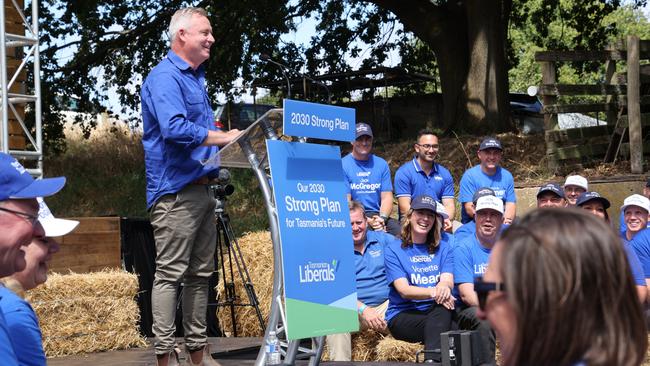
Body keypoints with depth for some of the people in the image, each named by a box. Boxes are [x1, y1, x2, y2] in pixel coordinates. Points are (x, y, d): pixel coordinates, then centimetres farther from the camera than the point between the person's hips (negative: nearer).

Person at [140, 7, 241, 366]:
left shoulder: (195, 77, 18)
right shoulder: (165, 77, -12)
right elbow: (175, 128, -26)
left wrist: (224, 136, 10)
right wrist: (226, 137, -18)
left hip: (201, 188, 10)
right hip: (176, 191, -10)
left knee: (200, 273, 12)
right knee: (170, 273, -6)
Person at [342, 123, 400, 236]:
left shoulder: (381, 164, 14)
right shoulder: (342, 165, 1)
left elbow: (387, 197, 8)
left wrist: (382, 218, -13)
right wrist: (367, 221, -18)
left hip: (378, 215, 3)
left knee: (398, 230, -26)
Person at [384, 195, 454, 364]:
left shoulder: (444, 245, 15)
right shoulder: (394, 250, 5)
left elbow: (448, 280, 1)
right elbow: (404, 290, -7)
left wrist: (444, 287, -27)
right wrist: (433, 292, -28)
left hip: (437, 312, 2)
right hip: (403, 316, -2)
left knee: (443, 302, -36)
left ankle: (432, 360, -49)